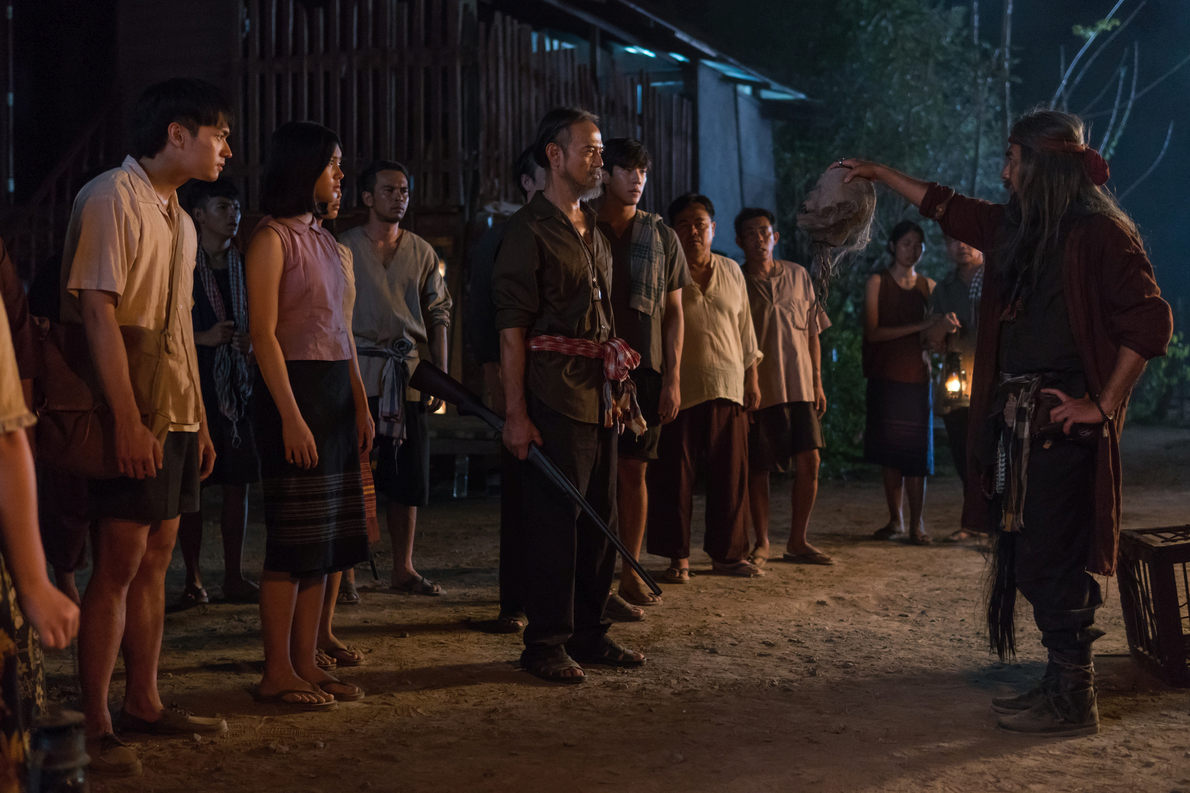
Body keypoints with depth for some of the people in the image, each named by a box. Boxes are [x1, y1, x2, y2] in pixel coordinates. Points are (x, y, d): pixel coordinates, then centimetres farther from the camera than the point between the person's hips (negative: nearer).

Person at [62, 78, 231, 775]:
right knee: (119, 565, -7)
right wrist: (128, 421, -21)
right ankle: (96, 724, -1)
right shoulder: (112, 197, -10)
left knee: (156, 559, 12)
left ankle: (144, 702, 20)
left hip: (176, 418, 9)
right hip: (136, 422, -9)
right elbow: (98, 313, -17)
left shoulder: (179, 219, 18)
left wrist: (199, 420, 16)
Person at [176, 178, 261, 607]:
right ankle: (192, 579, 5)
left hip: (238, 386, 4)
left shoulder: (245, 266, 14)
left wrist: (254, 342, 0)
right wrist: (204, 338, -15)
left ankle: (234, 576, 9)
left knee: (238, 482, 3)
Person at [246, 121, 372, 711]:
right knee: (294, 537, -6)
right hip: (294, 388, -8)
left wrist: (360, 401, 14)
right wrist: (290, 416, -19)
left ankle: (306, 663, 14)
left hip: (335, 390, 8)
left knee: (325, 536, 8)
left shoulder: (323, 238, 17)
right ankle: (277, 673, 2)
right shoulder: (272, 237, -8)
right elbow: (264, 334, -13)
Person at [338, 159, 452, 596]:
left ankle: (403, 568, 15)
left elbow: (438, 316, 13)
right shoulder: (344, 248, 3)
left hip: (410, 375, 4)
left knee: (409, 479, 6)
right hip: (360, 374, -3)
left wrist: (441, 377, 5)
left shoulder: (422, 253, 13)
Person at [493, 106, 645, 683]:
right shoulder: (529, 229, -7)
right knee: (553, 521, -4)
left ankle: (588, 634, 22)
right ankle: (545, 644, 5)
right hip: (554, 400, -8)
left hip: (598, 397, 8)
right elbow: (512, 326, -12)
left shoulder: (593, 231, 18)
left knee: (599, 519, 12)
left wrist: (615, 355, 10)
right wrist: (515, 412, -17)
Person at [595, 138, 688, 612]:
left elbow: (673, 313, 11)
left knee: (635, 471, 5)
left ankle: (630, 572, 13)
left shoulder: (661, 237, 11)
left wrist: (672, 378, 4)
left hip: (645, 370, 2)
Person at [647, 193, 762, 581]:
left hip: (727, 388, 3)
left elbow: (745, 329, 19)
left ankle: (727, 553, 15)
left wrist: (752, 378, 15)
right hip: (679, 389, -3)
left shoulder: (732, 272, 14)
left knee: (731, 475, 4)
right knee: (675, 475, -2)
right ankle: (678, 557, 8)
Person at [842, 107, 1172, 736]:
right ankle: (1061, 684, 19)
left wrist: (1104, 405, -15)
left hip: (1064, 421, -8)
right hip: (1018, 418, 8)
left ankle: (1074, 703, 1)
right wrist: (879, 173, 35)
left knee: (1053, 562, -7)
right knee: (1028, 556, 10)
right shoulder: (1017, 228, 15)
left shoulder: (1100, 231, -10)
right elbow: (946, 207, 29)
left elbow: (1150, 322, -16)